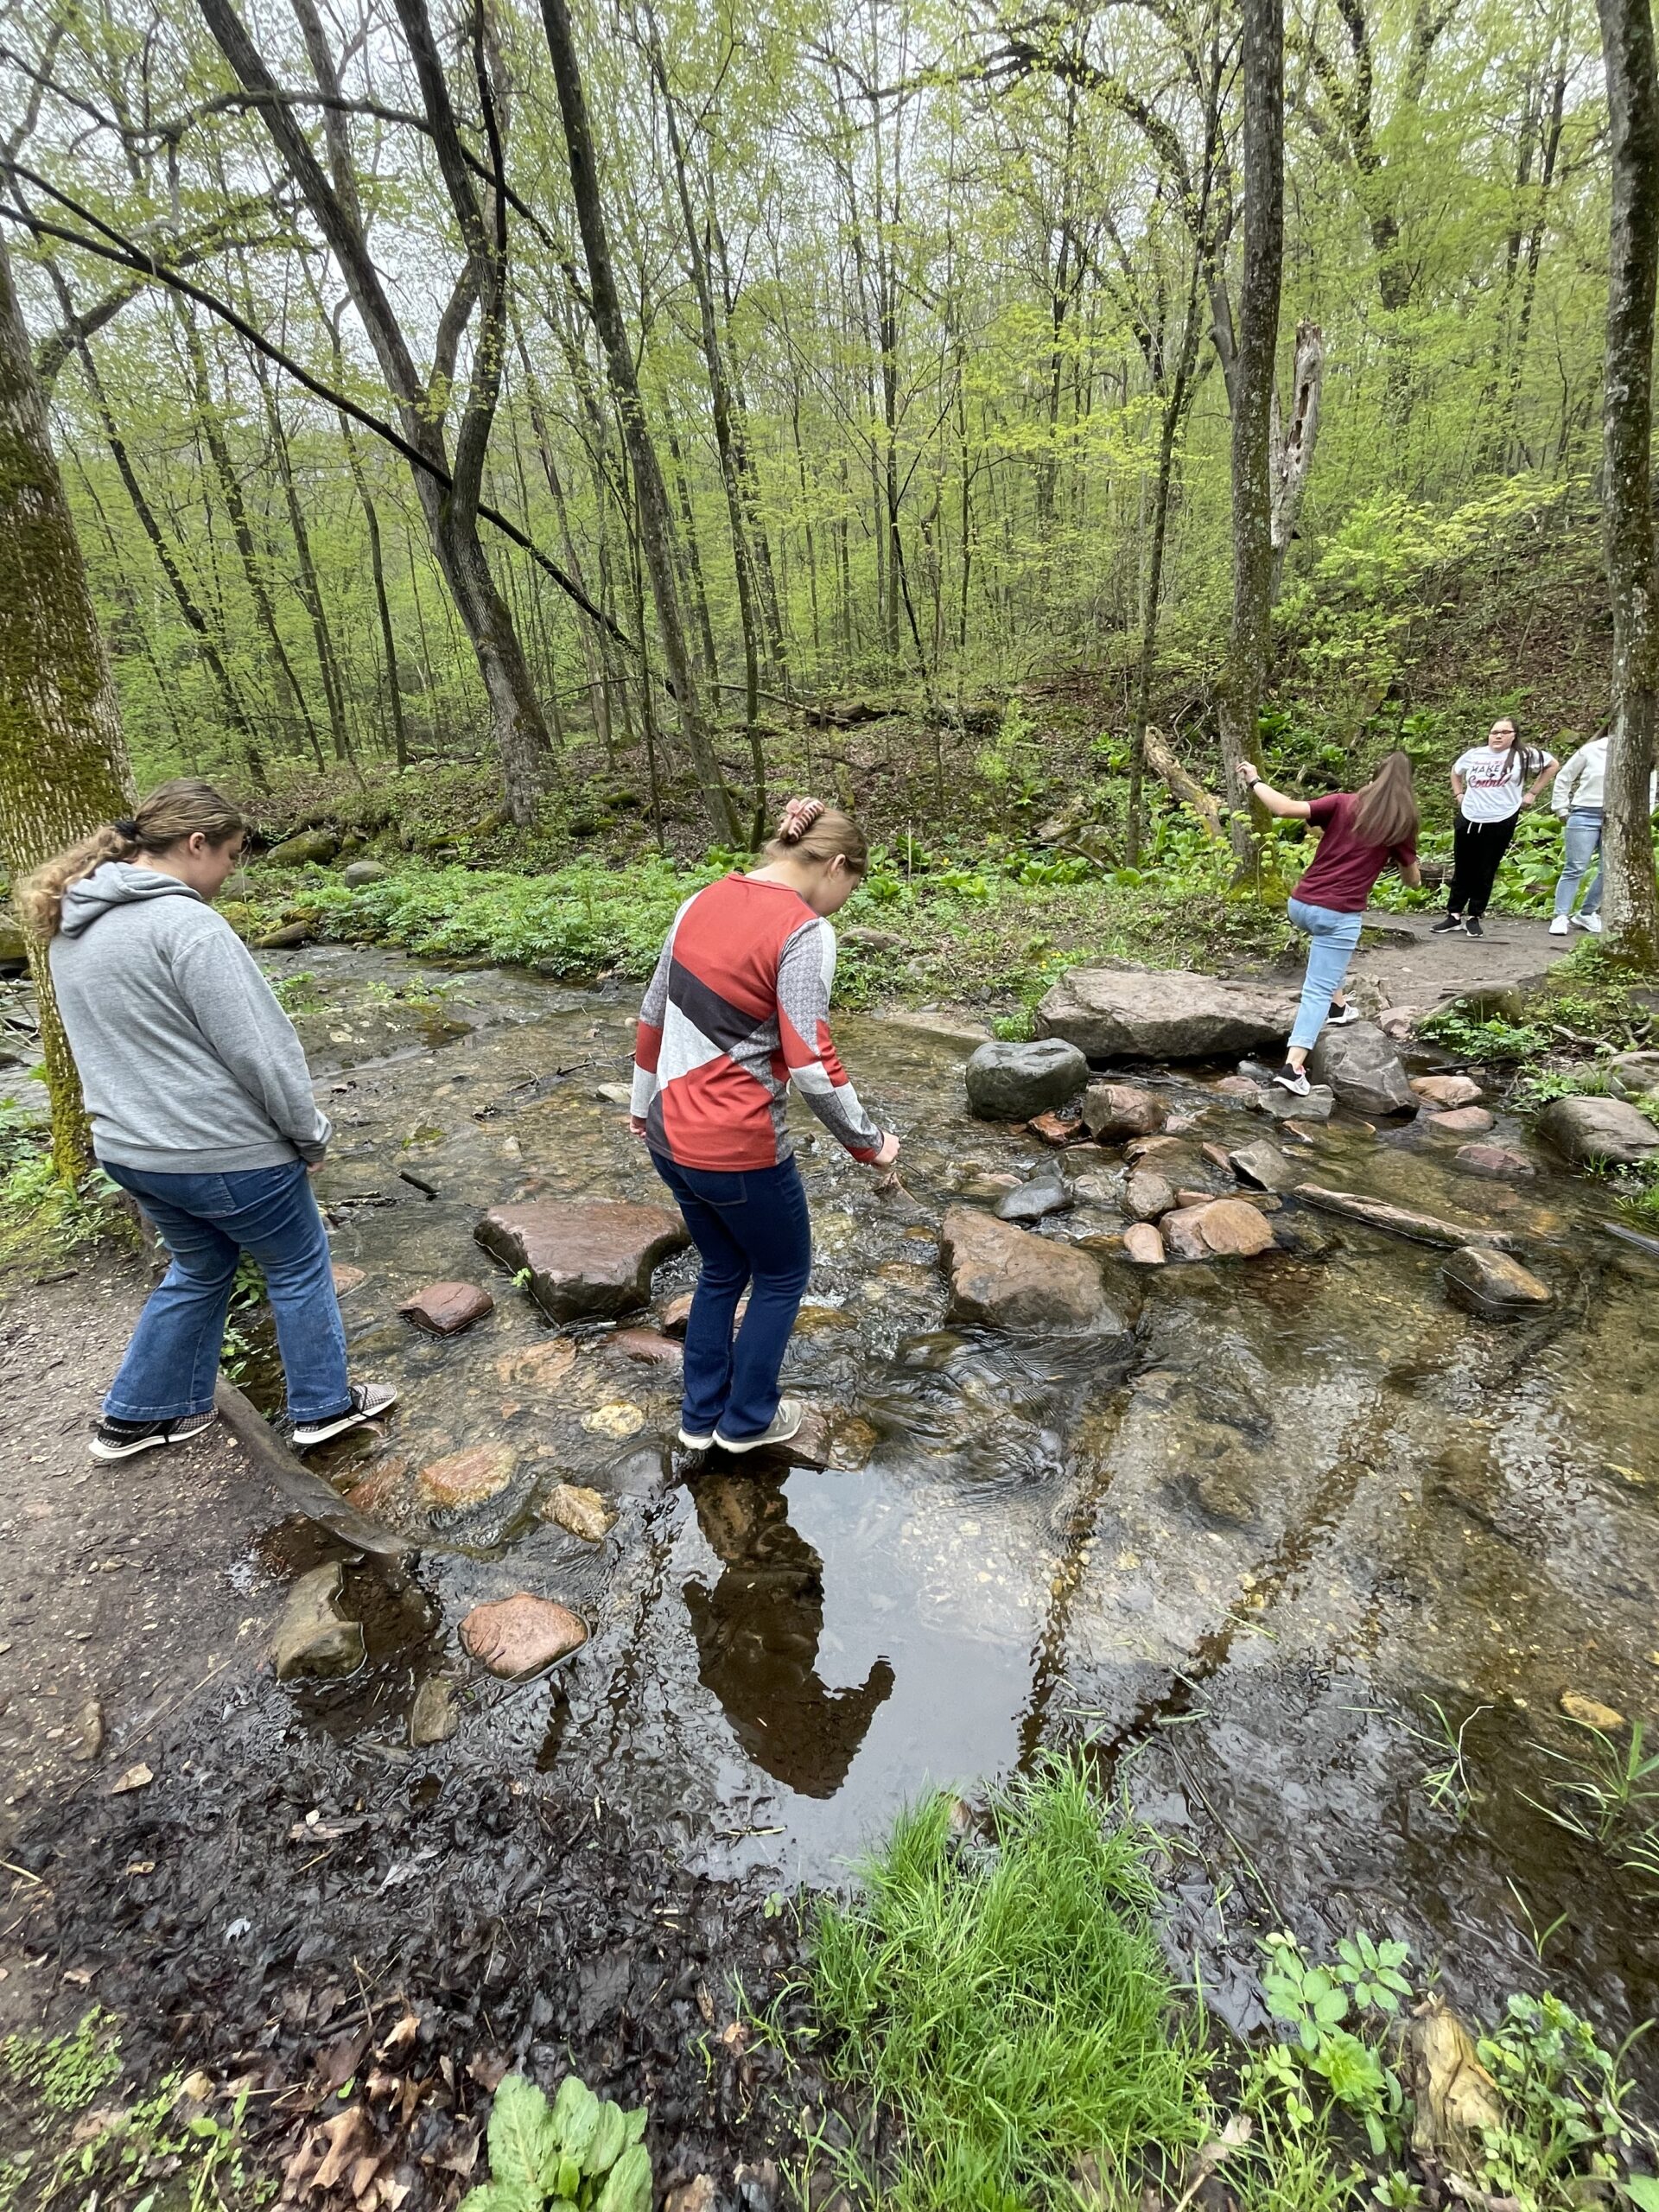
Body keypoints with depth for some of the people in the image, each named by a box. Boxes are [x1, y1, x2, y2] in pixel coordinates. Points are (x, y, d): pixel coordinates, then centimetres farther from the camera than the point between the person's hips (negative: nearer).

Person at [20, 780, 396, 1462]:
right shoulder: (185, 923, -21)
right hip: (225, 1154, -8)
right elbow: (258, 1047, -20)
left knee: (199, 1270, 26)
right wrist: (308, 1133, -8)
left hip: (129, 1149, 8)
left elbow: (115, 1041, 14)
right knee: (298, 1268, 12)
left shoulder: (71, 929, 7)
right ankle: (324, 1406, 26)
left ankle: (136, 1417, 35)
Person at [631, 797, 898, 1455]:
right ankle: (747, 1419, 33)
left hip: (670, 1135, 7)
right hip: (736, 1147, -7)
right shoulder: (804, 933, -17)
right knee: (783, 1274, 19)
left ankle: (701, 1416, 39)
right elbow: (812, 1067, -22)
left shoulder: (702, 902, 5)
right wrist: (869, 1142, -7)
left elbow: (653, 1015, 12)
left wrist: (644, 1102, 24)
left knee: (721, 1271, 26)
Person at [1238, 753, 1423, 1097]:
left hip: (1301, 904, 3)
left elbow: (1286, 809, -10)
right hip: (1340, 914, -3)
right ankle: (1293, 1066, -13)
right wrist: (1402, 856, 34)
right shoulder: (1401, 824, 4)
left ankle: (1337, 1006, 38)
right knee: (1317, 991, -1)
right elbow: (1413, 881, 15)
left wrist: (1254, 781, 2)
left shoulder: (1343, 803, 4)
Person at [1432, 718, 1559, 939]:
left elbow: (1553, 764, 11)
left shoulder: (1524, 755, 0)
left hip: (1500, 823, -2)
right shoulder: (1474, 754, 7)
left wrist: (1532, 793, 7)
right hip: (1468, 820, 2)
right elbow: (1455, 771, 26)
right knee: (1462, 870, 7)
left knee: (1485, 873, 3)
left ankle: (1474, 917, 11)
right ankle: (1454, 914, 14)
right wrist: (1458, 794, 15)